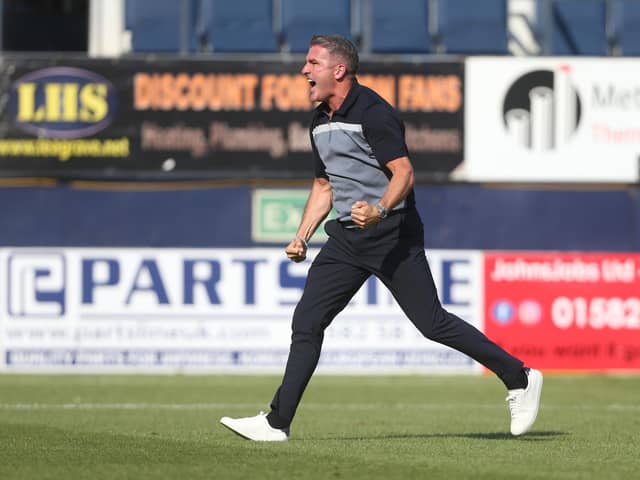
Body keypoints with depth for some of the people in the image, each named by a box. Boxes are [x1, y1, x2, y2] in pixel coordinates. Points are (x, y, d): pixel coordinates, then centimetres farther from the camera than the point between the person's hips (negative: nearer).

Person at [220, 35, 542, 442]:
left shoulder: (372, 112, -13)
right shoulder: (321, 122, 14)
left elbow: (404, 172, -20)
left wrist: (380, 210, -37)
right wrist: (302, 237, 15)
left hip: (392, 235, -8)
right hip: (346, 237, 8)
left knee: (433, 323, -9)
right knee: (306, 322, 1)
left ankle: (520, 379, 4)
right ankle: (277, 423, 3)